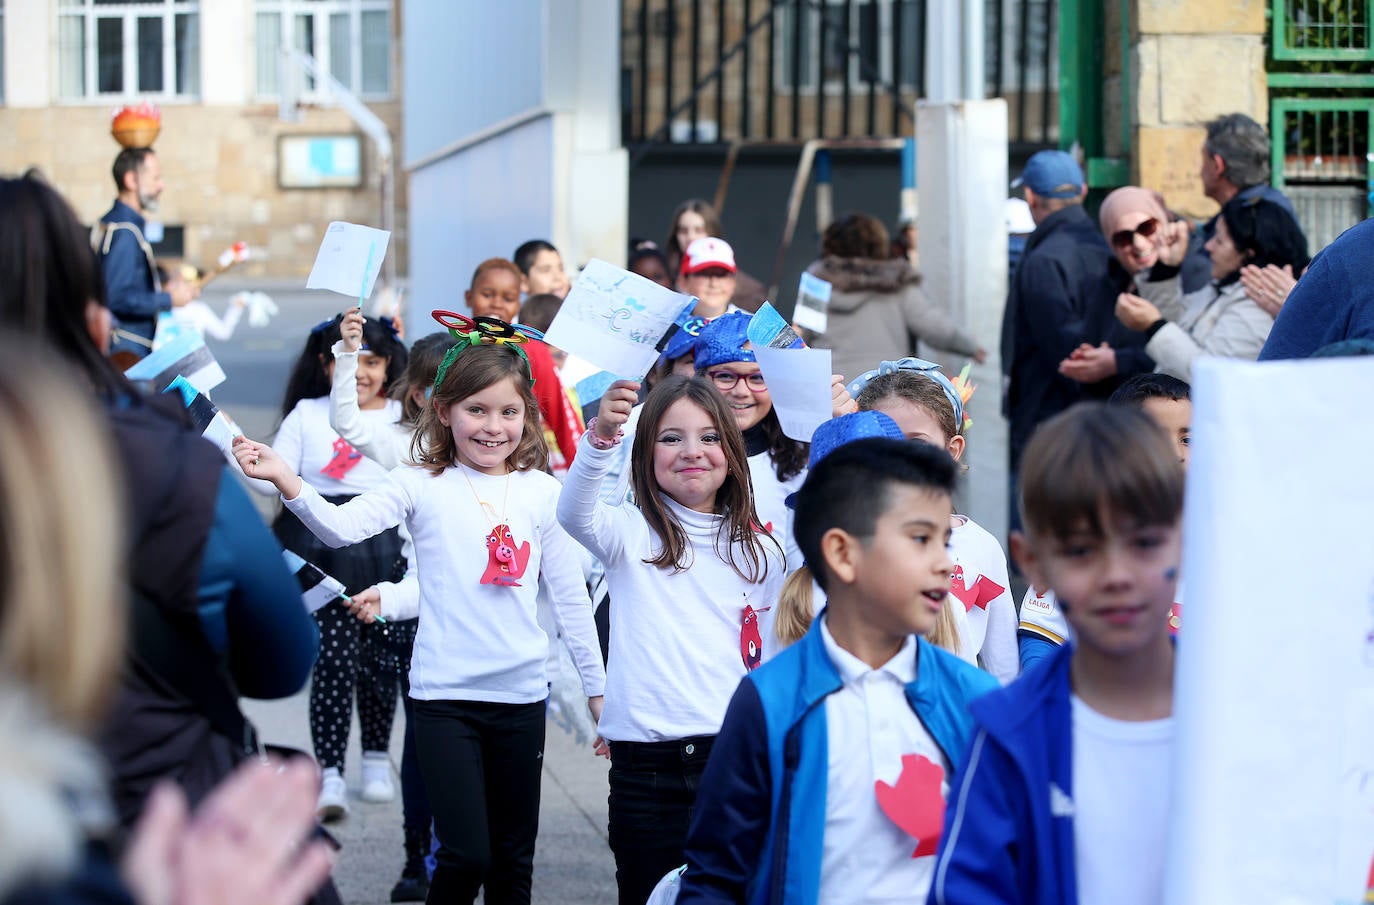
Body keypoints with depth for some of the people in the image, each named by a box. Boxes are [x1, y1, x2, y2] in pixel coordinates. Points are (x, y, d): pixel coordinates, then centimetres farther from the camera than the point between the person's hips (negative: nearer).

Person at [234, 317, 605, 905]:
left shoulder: (542, 492, 3)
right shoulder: (423, 486, -3)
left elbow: (569, 596, 9)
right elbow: (343, 527, -18)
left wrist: (597, 686, 10)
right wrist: (286, 481, -35)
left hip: (521, 695, 3)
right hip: (445, 696, -3)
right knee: (466, 856, -9)